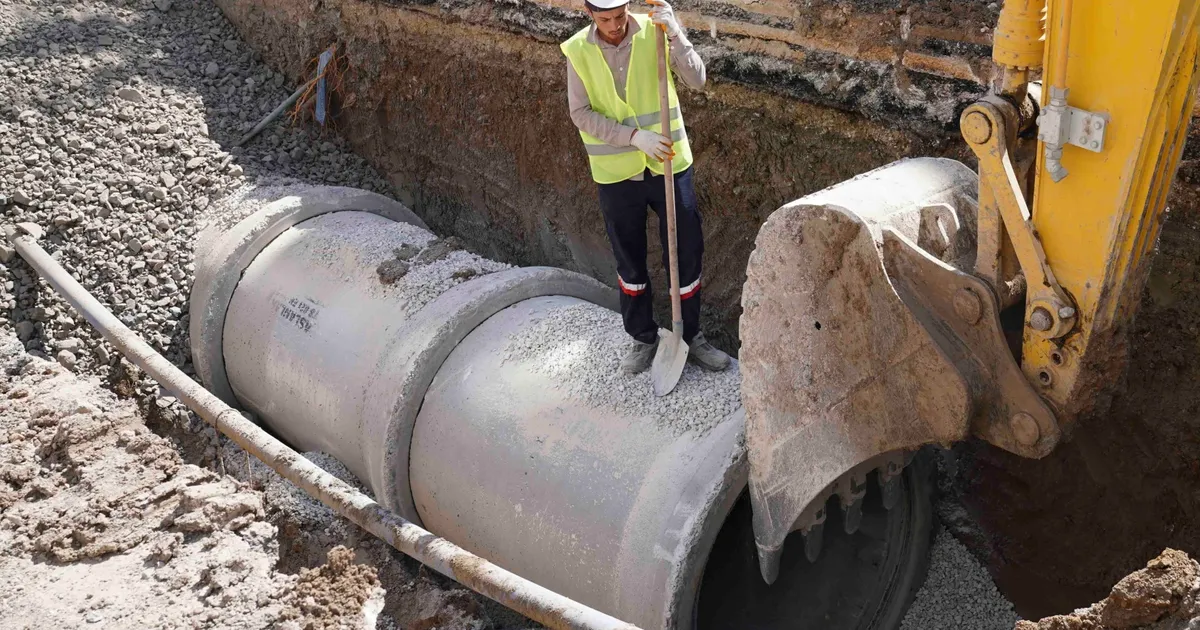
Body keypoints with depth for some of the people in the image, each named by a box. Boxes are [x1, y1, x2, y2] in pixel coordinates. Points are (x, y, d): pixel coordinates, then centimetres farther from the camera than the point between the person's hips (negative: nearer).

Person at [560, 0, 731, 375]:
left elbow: (696, 80, -15)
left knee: (688, 252, 7)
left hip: (669, 165, 0)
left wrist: (675, 34, -30)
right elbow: (581, 114, -10)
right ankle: (643, 338, 30)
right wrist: (635, 136, -20)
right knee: (630, 261, 12)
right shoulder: (578, 51, -6)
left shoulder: (654, 33, -7)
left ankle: (691, 337, 25)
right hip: (616, 174, 0)